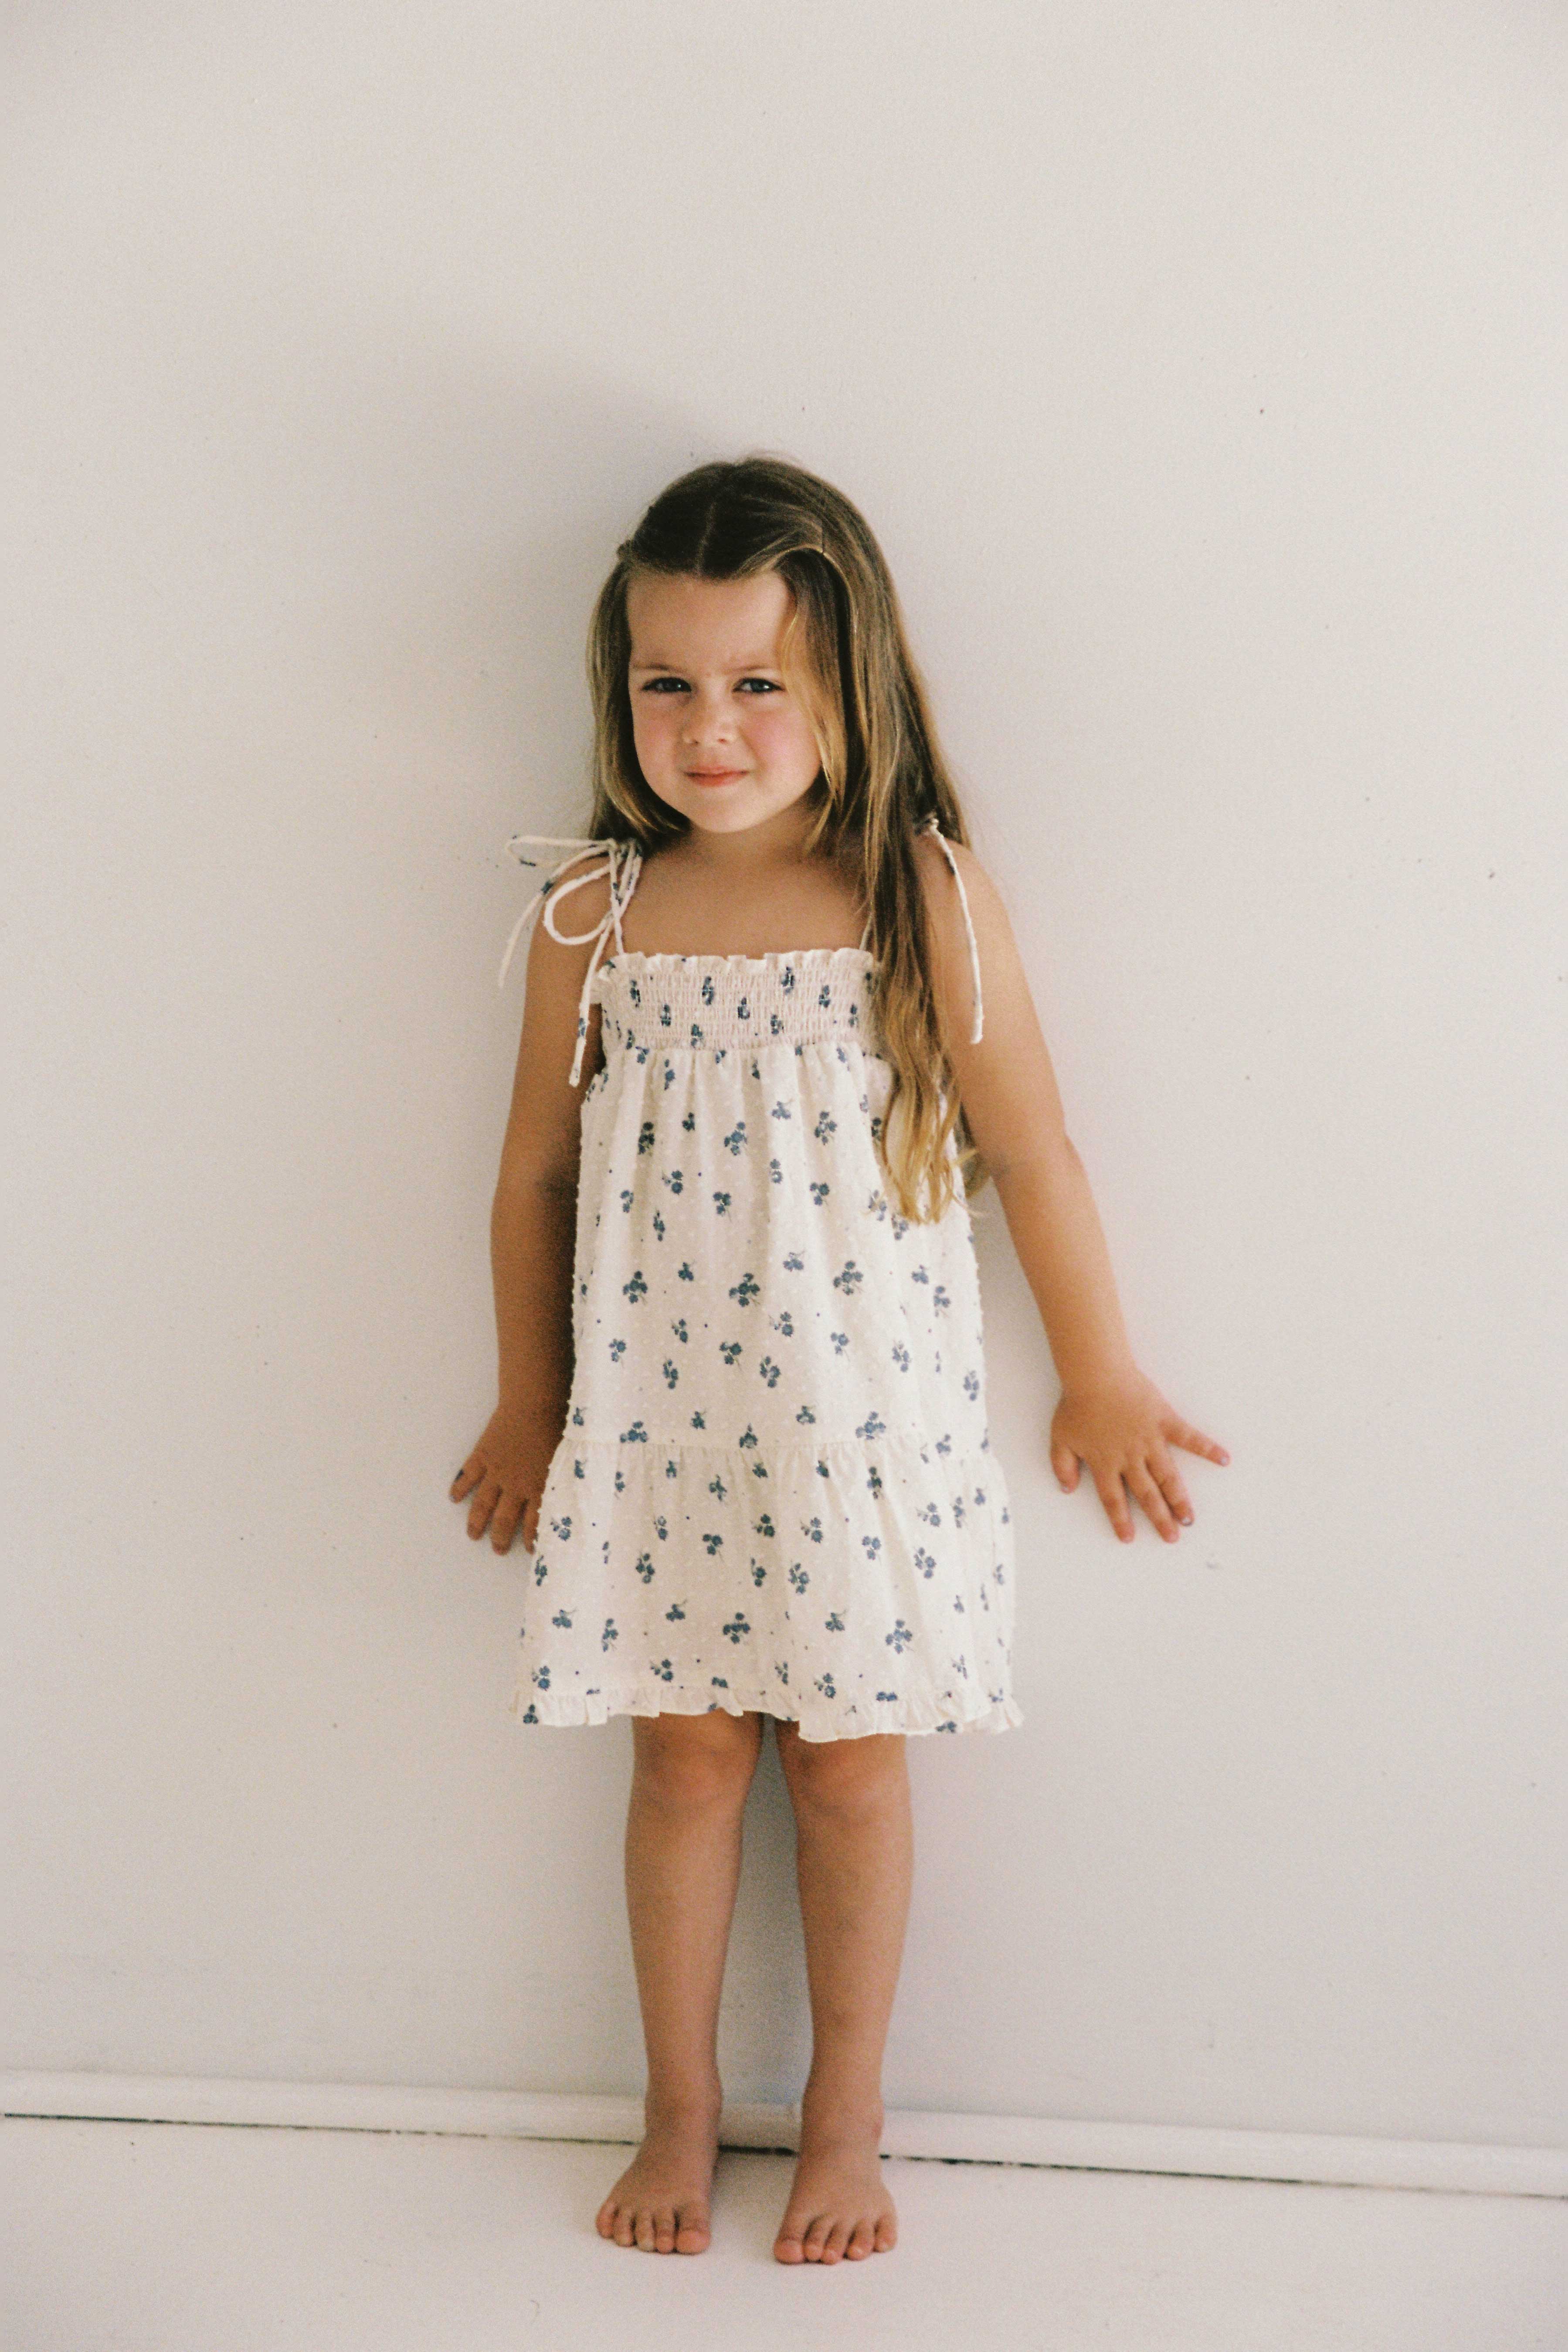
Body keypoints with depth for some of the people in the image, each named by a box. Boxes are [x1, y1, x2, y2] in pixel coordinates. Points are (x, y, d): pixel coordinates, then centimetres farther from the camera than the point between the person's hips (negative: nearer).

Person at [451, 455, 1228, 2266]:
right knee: (682, 1761, 12)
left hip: (866, 1418, -1)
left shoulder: (930, 900, -9)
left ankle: (845, 2119, 30)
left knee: (852, 1768, 11)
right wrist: (528, 1408, 14)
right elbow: (537, 1173, 7)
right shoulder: (591, 914, -3)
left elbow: (1029, 1156, -1)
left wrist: (1101, 1381, 6)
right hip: (658, 1420, 2)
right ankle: (680, 2109, 32)